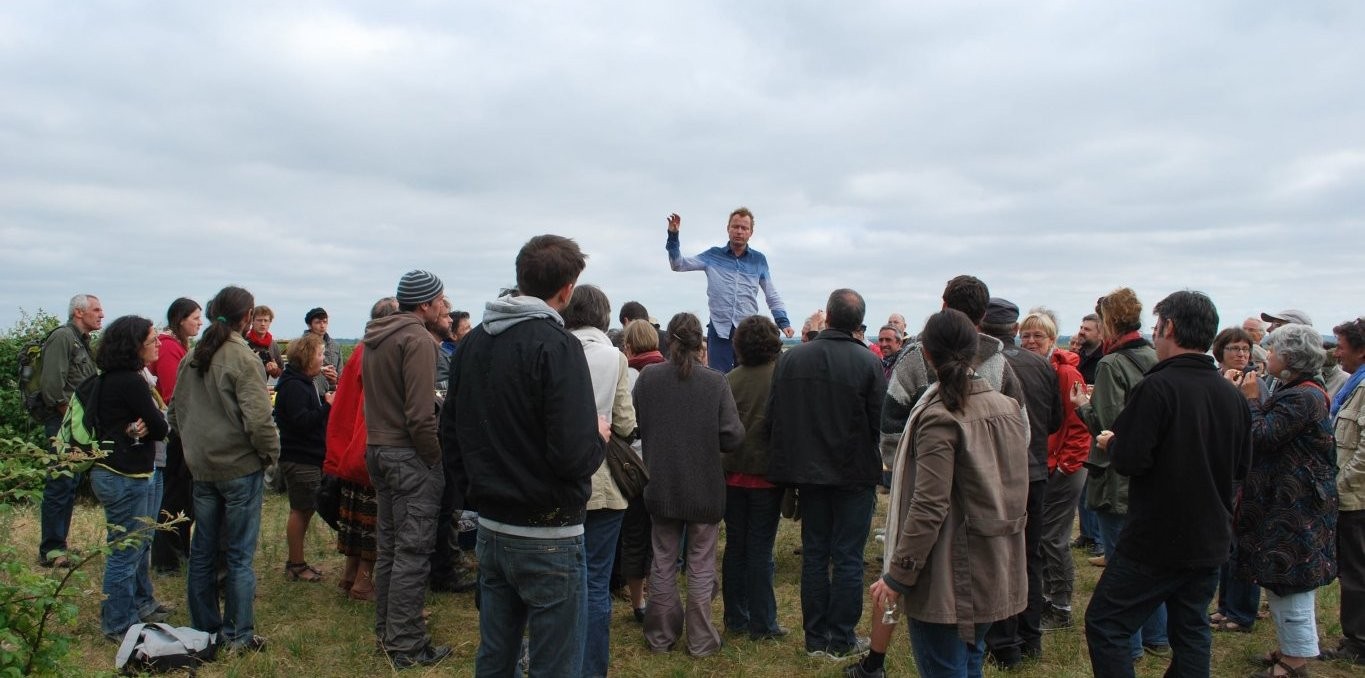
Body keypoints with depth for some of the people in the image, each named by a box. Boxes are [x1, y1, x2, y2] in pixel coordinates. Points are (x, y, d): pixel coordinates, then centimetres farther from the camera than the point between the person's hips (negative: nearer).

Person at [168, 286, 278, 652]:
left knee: (202, 551, 15)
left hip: (201, 467, 7)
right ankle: (238, 635, 9)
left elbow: (175, 412, 15)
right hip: (241, 467, -7)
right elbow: (258, 419, -22)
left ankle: (204, 629, 25)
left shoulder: (191, 358, 6)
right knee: (240, 555, 2)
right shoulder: (244, 359, -16)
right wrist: (272, 452, -7)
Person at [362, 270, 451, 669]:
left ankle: (386, 631, 27)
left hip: (377, 448, 9)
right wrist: (437, 459, -13)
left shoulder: (375, 337, 13)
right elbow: (420, 414, -21)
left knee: (389, 546, 17)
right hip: (410, 455, -9)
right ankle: (407, 646, 2)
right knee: (413, 553, -3)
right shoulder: (418, 339, -15)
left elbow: (375, 397, 15)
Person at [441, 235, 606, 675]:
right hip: (547, 535, -7)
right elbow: (574, 454, -24)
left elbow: (450, 433, 12)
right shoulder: (555, 344, -17)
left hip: (490, 528, 8)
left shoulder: (471, 343, 6)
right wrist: (598, 437, -3)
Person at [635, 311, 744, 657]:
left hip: (661, 486, 2)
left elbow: (633, 426, -1)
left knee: (663, 562, 15)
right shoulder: (716, 382, -15)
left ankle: (660, 636, 27)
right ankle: (701, 640, 20)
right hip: (705, 489, -2)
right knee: (701, 565, 12)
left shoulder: (647, 378, -9)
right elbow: (733, 437, -15)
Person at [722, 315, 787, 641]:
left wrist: (724, 464, 12)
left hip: (733, 475, 3)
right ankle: (762, 623, 10)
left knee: (735, 547, 13)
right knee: (761, 550, 4)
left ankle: (735, 618, 21)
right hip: (766, 476, -3)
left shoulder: (730, 380, -4)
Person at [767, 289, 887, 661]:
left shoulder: (790, 358, -4)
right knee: (848, 557, 6)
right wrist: (874, 463, 8)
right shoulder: (869, 363, -14)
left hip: (808, 472, 3)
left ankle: (815, 638, 20)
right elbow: (880, 422, -12)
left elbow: (773, 417, 1)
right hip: (854, 475, -3)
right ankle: (841, 640, 13)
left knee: (814, 554, 13)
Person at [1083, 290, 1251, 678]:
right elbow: (1240, 466, 15)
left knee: (1104, 624, 2)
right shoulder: (1232, 396, 3)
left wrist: (1110, 443, -3)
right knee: (1191, 632, 18)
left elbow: (1129, 460, -24)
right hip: (1211, 541, 8)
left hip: (1157, 540, -7)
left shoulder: (1157, 388, -19)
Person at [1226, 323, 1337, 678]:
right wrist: (1249, 396, 4)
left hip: (1294, 507, -10)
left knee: (1290, 582, -1)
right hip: (1285, 502, 10)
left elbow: (1261, 438, -24)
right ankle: (1290, 649, 29)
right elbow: (1267, 434, 10)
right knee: (1284, 581, 18)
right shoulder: (1297, 391, 12)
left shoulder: (1303, 397, -21)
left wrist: (1251, 398, -12)